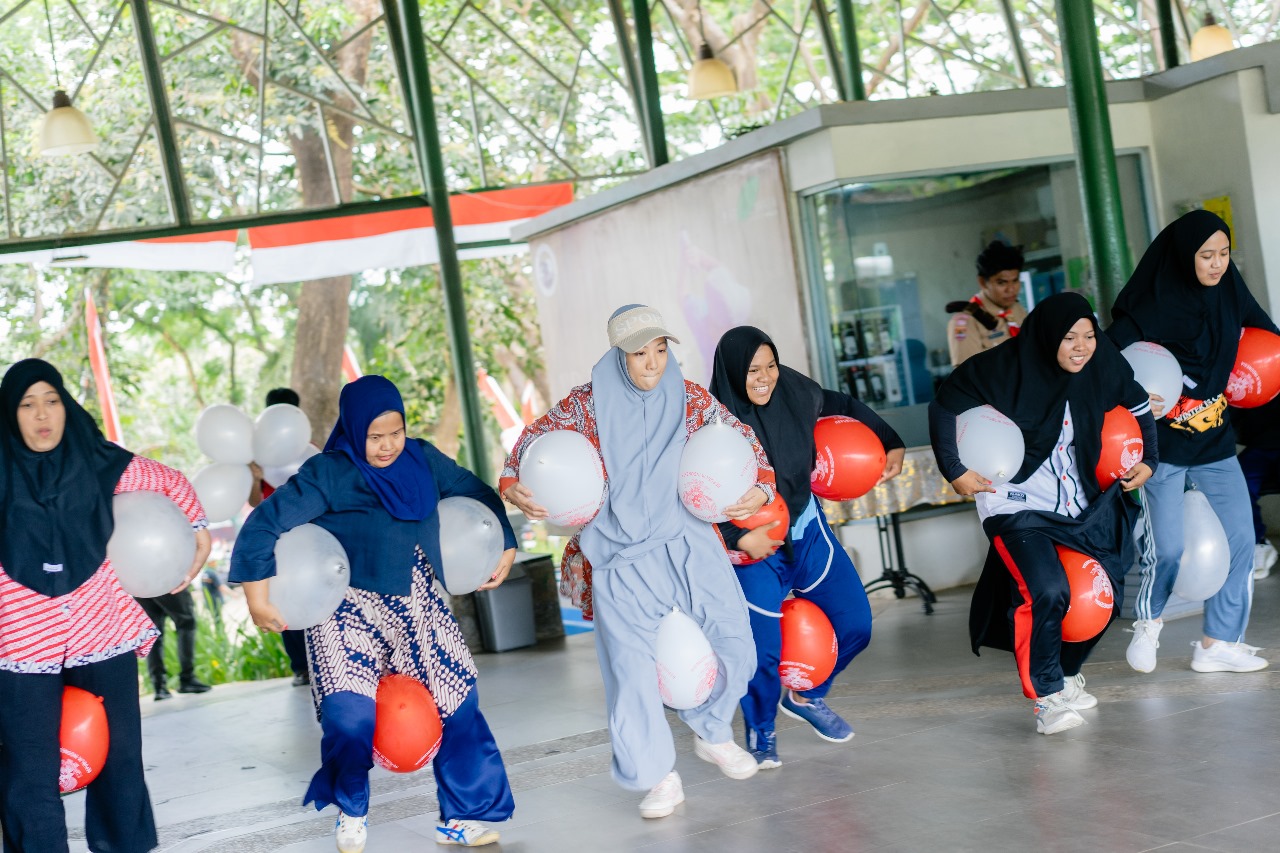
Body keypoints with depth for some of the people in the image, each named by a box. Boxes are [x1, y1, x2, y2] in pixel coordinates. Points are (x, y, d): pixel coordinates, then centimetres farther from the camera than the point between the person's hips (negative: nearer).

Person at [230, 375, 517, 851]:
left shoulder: (423, 460, 3)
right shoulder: (329, 474, -12)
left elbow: (479, 495, 18)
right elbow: (264, 525, -16)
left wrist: (505, 547, 15)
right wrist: (256, 597, -20)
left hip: (418, 607, 5)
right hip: (351, 610, -5)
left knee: (458, 704, 0)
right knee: (350, 716, -18)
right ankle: (351, 812, 12)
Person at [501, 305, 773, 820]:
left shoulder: (689, 399, 3)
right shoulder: (588, 405, -2)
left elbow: (746, 441, 13)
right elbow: (531, 440, 8)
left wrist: (760, 489, -3)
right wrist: (513, 487, -10)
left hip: (690, 543, 2)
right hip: (623, 558, -2)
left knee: (734, 642, -1)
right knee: (632, 665, -6)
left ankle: (712, 734, 27)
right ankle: (660, 777, 11)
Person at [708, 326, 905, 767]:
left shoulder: (793, 391, -10)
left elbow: (844, 408, 10)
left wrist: (892, 445, 7)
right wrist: (741, 537, -27)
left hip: (807, 529, 5)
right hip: (753, 546, -5)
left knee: (854, 623, 7)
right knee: (764, 647, -10)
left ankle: (806, 697, 34)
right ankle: (760, 735, 19)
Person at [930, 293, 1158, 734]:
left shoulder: (1104, 367, -5)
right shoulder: (1005, 369, -19)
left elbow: (1140, 407, 14)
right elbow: (944, 408, -12)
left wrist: (1148, 460, 5)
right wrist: (955, 472, -16)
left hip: (1079, 506, 6)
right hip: (1018, 507, -5)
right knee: (1046, 591, -24)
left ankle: (1066, 674, 34)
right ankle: (1047, 697, -11)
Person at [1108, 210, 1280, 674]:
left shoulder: (1231, 295, 0)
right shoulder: (1153, 305, -16)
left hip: (1215, 442, 5)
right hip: (1164, 444, -5)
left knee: (1241, 538, 0)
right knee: (1169, 549, -6)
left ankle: (1217, 644, 11)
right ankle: (1148, 623, 24)